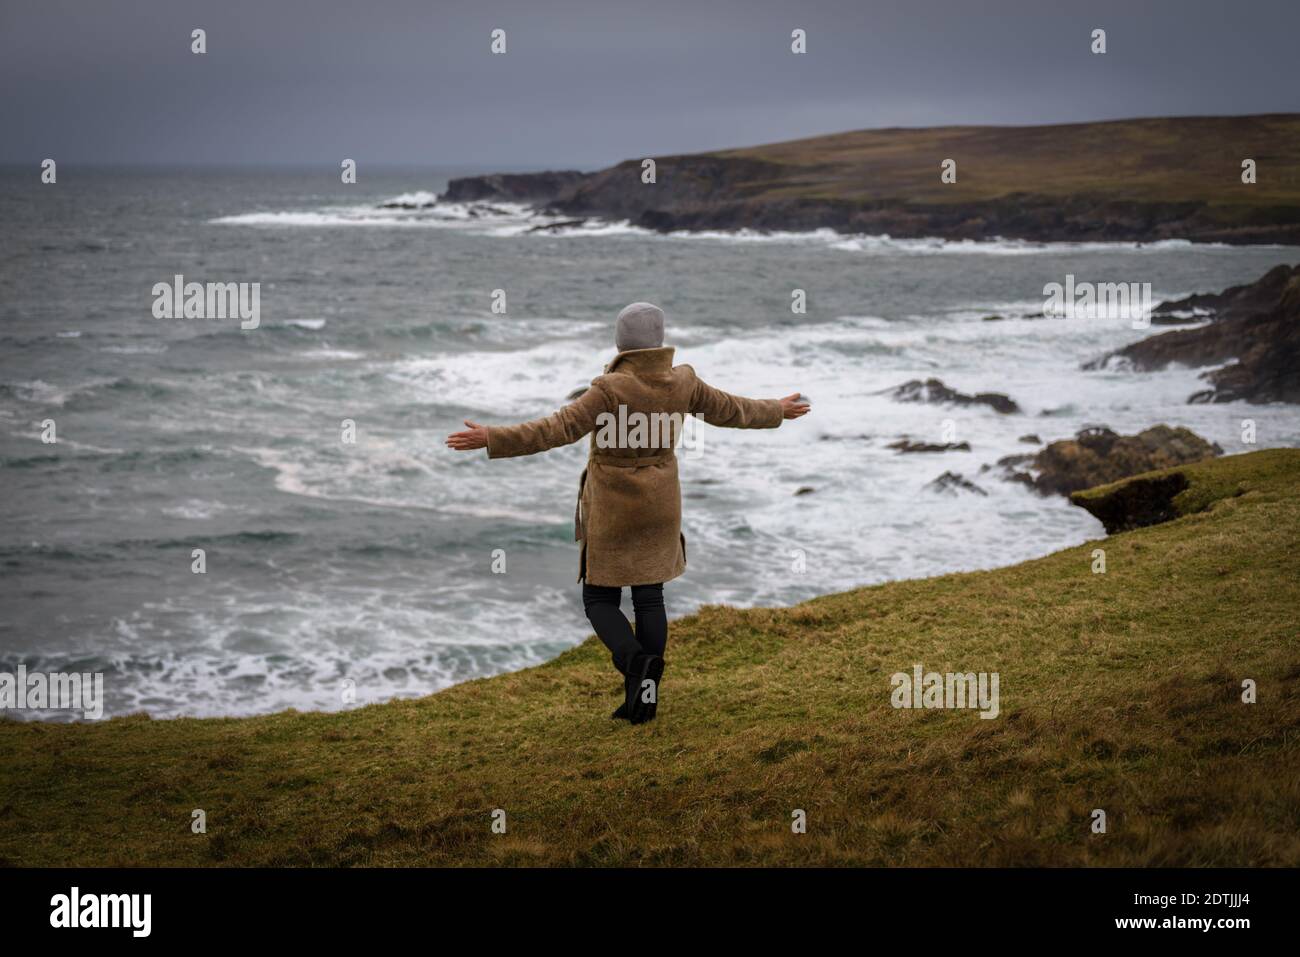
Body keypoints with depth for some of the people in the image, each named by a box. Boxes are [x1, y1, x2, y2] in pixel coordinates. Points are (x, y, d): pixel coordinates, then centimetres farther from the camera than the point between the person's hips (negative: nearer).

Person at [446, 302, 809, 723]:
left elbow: (558, 429, -29)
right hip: (658, 503, 5)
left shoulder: (613, 389, -22)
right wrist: (778, 411, 26)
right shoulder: (681, 382, -6)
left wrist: (493, 440, -31)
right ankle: (644, 696, 8)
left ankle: (636, 663, -20)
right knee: (649, 598, 12)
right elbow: (730, 410, 8)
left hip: (613, 508, -5)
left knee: (600, 600, 6)